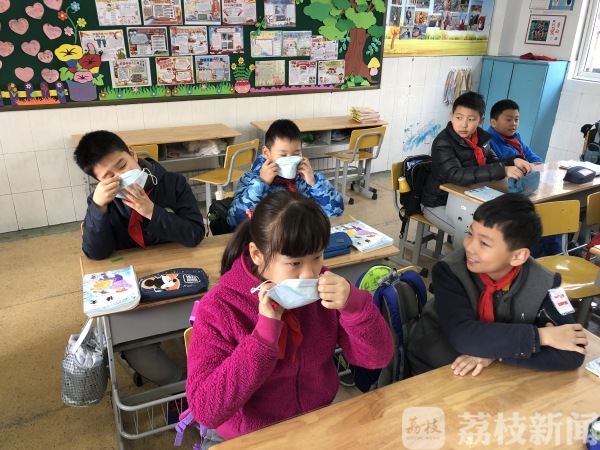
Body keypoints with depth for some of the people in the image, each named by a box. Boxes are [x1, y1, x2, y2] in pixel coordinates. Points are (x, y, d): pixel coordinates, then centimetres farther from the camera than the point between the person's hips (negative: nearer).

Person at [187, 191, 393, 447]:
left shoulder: (323, 287, -7)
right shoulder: (219, 309, -17)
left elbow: (378, 357, -7)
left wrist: (354, 304, -24)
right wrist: (266, 331, -29)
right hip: (245, 439, -2)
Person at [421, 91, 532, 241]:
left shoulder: (481, 137, -2)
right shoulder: (443, 143, -24)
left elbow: (492, 161, 12)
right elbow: (456, 175, -39)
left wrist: (513, 161, -10)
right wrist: (502, 171, -42)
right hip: (439, 204, -7)